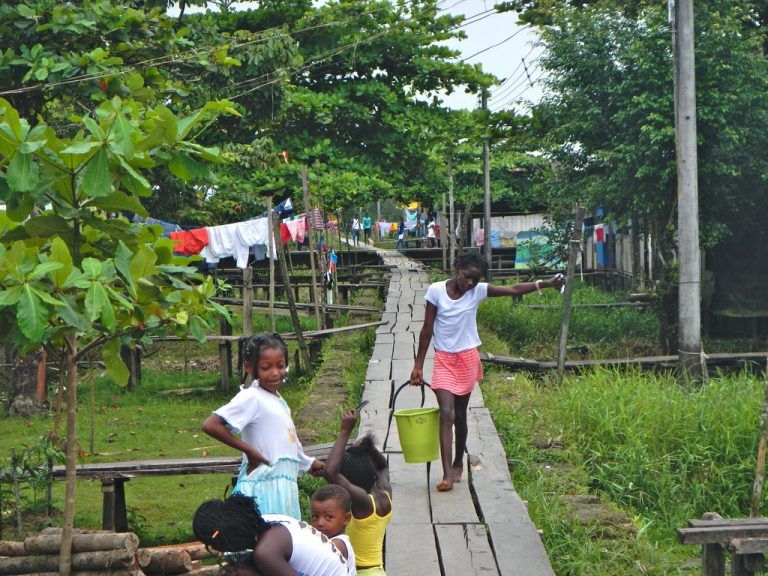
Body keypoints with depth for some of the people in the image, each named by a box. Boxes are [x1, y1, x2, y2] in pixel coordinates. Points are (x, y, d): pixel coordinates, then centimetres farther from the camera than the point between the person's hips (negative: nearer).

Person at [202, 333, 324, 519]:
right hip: (263, 488, -8)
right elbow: (210, 425, -24)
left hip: (284, 486, 9)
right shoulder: (251, 397, -13)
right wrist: (249, 451, -20)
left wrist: (308, 463, 35)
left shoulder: (276, 399, 13)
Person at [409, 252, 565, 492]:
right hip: (443, 360, -2)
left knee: (460, 414, 12)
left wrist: (546, 283, -19)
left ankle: (458, 463, 33)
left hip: (468, 359, 2)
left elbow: (514, 289, -7)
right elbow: (427, 330, -3)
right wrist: (418, 365, -2)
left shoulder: (478, 291, -4)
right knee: (446, 414, -13)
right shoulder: (436, 290, -8)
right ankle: (447, 474, -18)